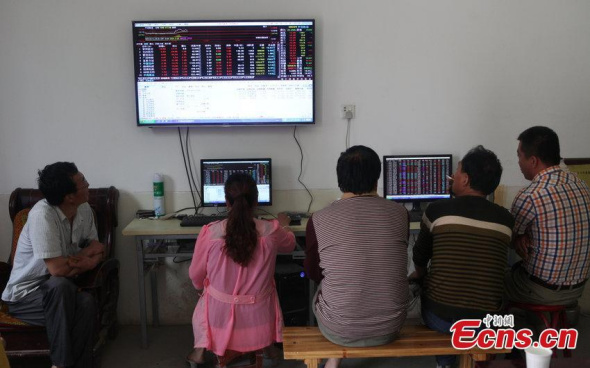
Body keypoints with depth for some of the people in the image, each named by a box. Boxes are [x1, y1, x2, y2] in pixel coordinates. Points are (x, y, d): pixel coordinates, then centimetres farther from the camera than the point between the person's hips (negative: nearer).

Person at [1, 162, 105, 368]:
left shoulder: (84, 209, -4)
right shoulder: (42, 214, -26)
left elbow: (97, 247, 8)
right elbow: (57, 268, -29)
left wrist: (77, 258, -13)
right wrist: (84, 261, -9)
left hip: (58, 290, 4)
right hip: (24, 296, -4)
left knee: (86, 302, -29)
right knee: (61, 286, -36)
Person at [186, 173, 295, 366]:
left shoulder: (210, 232, -20)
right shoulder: (271, 231, -17)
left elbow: (196, 276, -4)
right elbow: (289, 245, 9)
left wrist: (202, 288, 20)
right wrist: (284, 225, 31)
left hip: (220, 320, 0)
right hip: (259, 321, 1)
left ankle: (200, 350, 41)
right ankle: (266, 347, 39)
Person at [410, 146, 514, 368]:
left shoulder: (437, 210, -8)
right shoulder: (505, 219, -1)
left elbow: (420, 255, 8)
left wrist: (420, 274, 30)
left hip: (438, 317, -2)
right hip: (486, 321, 3)